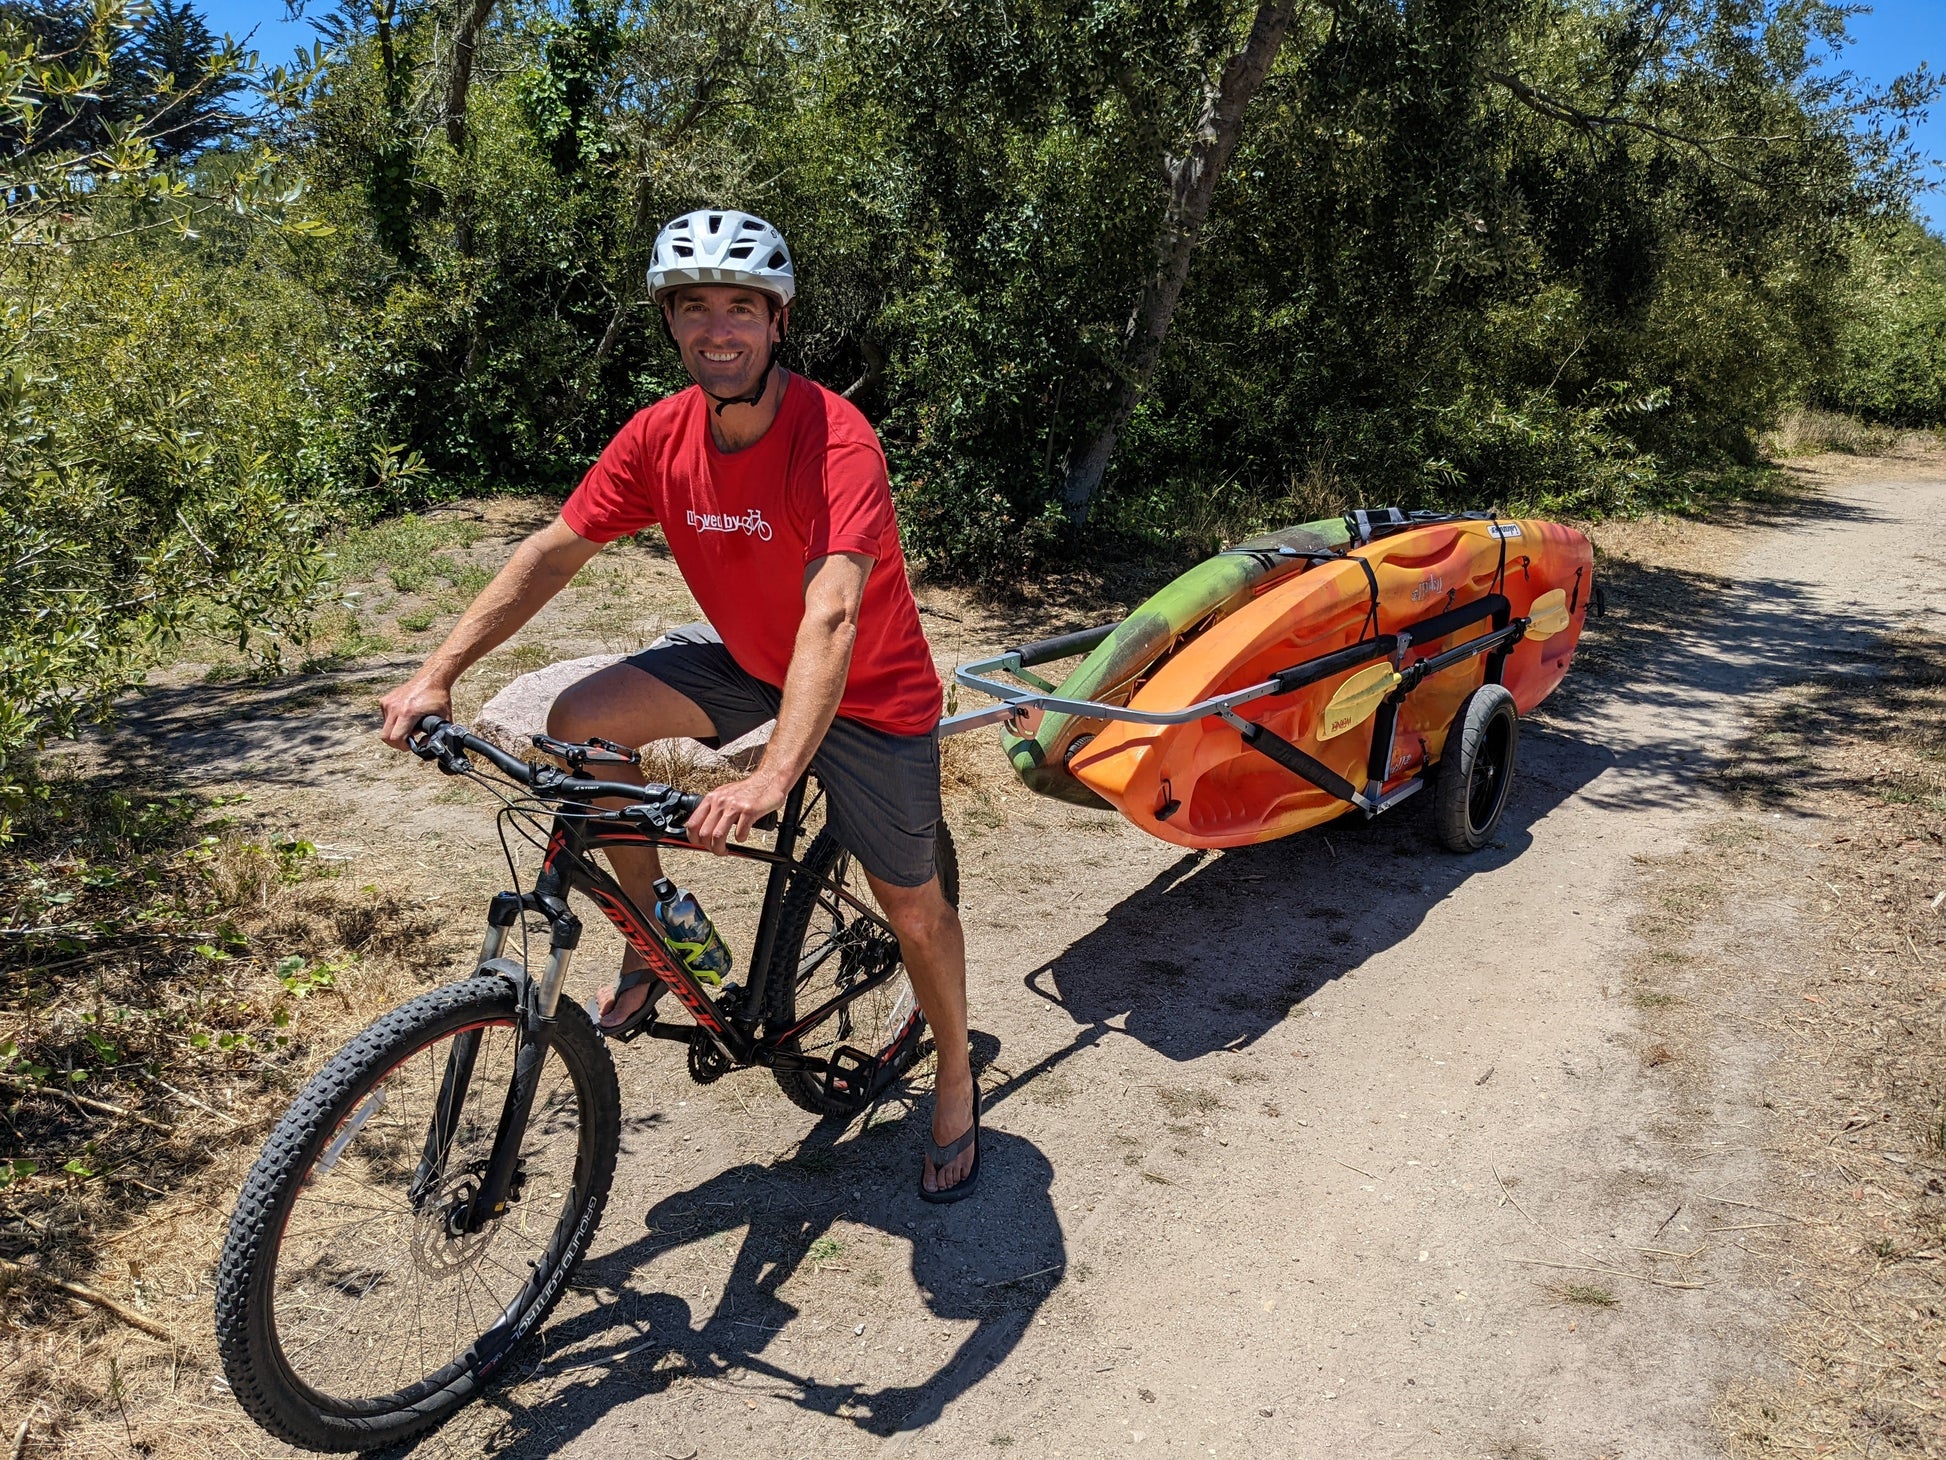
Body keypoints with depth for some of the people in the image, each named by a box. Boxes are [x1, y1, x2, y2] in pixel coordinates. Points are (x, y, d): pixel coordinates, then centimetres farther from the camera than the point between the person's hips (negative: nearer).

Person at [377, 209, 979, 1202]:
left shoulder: (836, 440, -31)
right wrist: (437, 674, -18)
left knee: (910, 905, 2)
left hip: (868, 688, -5)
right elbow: (553, 552, -10)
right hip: (746, 657, 5)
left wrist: (771, 777, -55)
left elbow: (832, 617, -43)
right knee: (579, 724, -11)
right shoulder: (662, 435, -13)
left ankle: (955, 1076, 31)